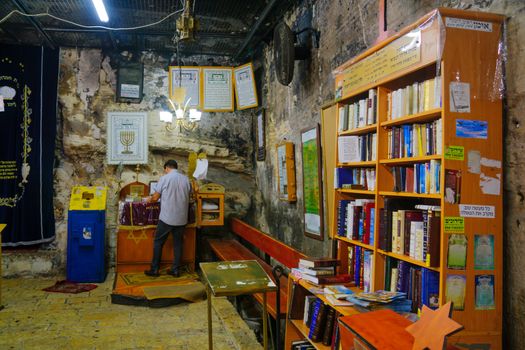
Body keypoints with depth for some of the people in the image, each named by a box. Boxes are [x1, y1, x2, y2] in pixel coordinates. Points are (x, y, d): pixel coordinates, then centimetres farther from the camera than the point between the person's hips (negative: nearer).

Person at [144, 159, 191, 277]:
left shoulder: (164, 178, -6)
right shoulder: (186, 179, 6)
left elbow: (155, 197, -2)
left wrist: (150, 200, 21)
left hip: (166, 218, -4)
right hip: (181, 218, 4)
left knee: (158, 242, 10)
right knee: (178, 243, 12)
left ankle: (154, 270, 15)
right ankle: (175, 270, 17)